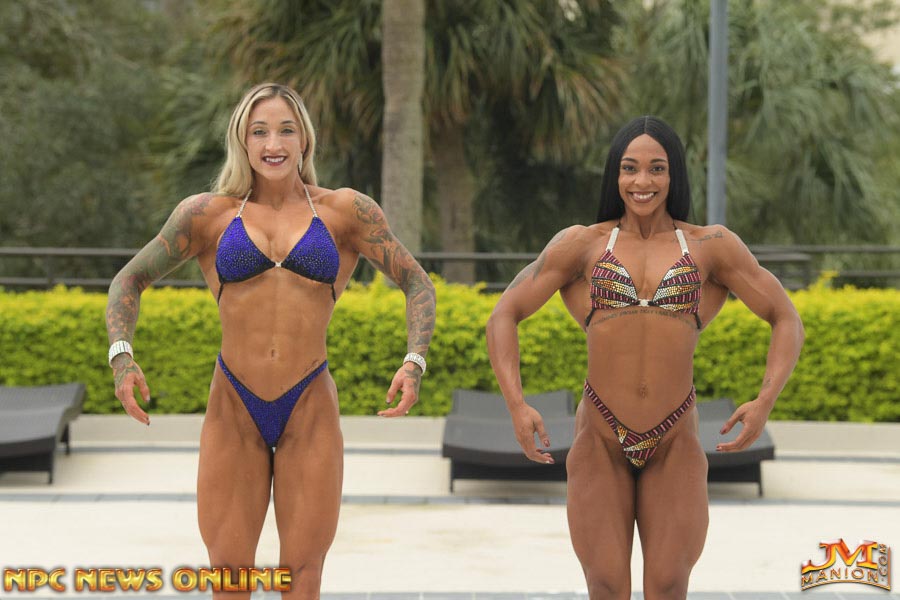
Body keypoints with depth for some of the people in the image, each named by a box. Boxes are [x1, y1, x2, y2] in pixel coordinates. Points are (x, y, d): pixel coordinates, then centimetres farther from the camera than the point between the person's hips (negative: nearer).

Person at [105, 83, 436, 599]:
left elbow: (418, 284, 8)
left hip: (311, 409, 0)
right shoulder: (209, 214, 5)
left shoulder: (345, 212, 4)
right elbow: (130, 279, 12)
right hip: (233, 409, 1)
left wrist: (414, 363, -9)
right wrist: (122, 357, -5)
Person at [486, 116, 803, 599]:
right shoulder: (582, 244, 5)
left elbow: (786, 320, 8)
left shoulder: (711, 246, 5)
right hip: (600, 443, 0)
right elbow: (503, 317, 5)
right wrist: (516, 404, -9)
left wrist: (764, 402, -8)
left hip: (675, 448, 0)